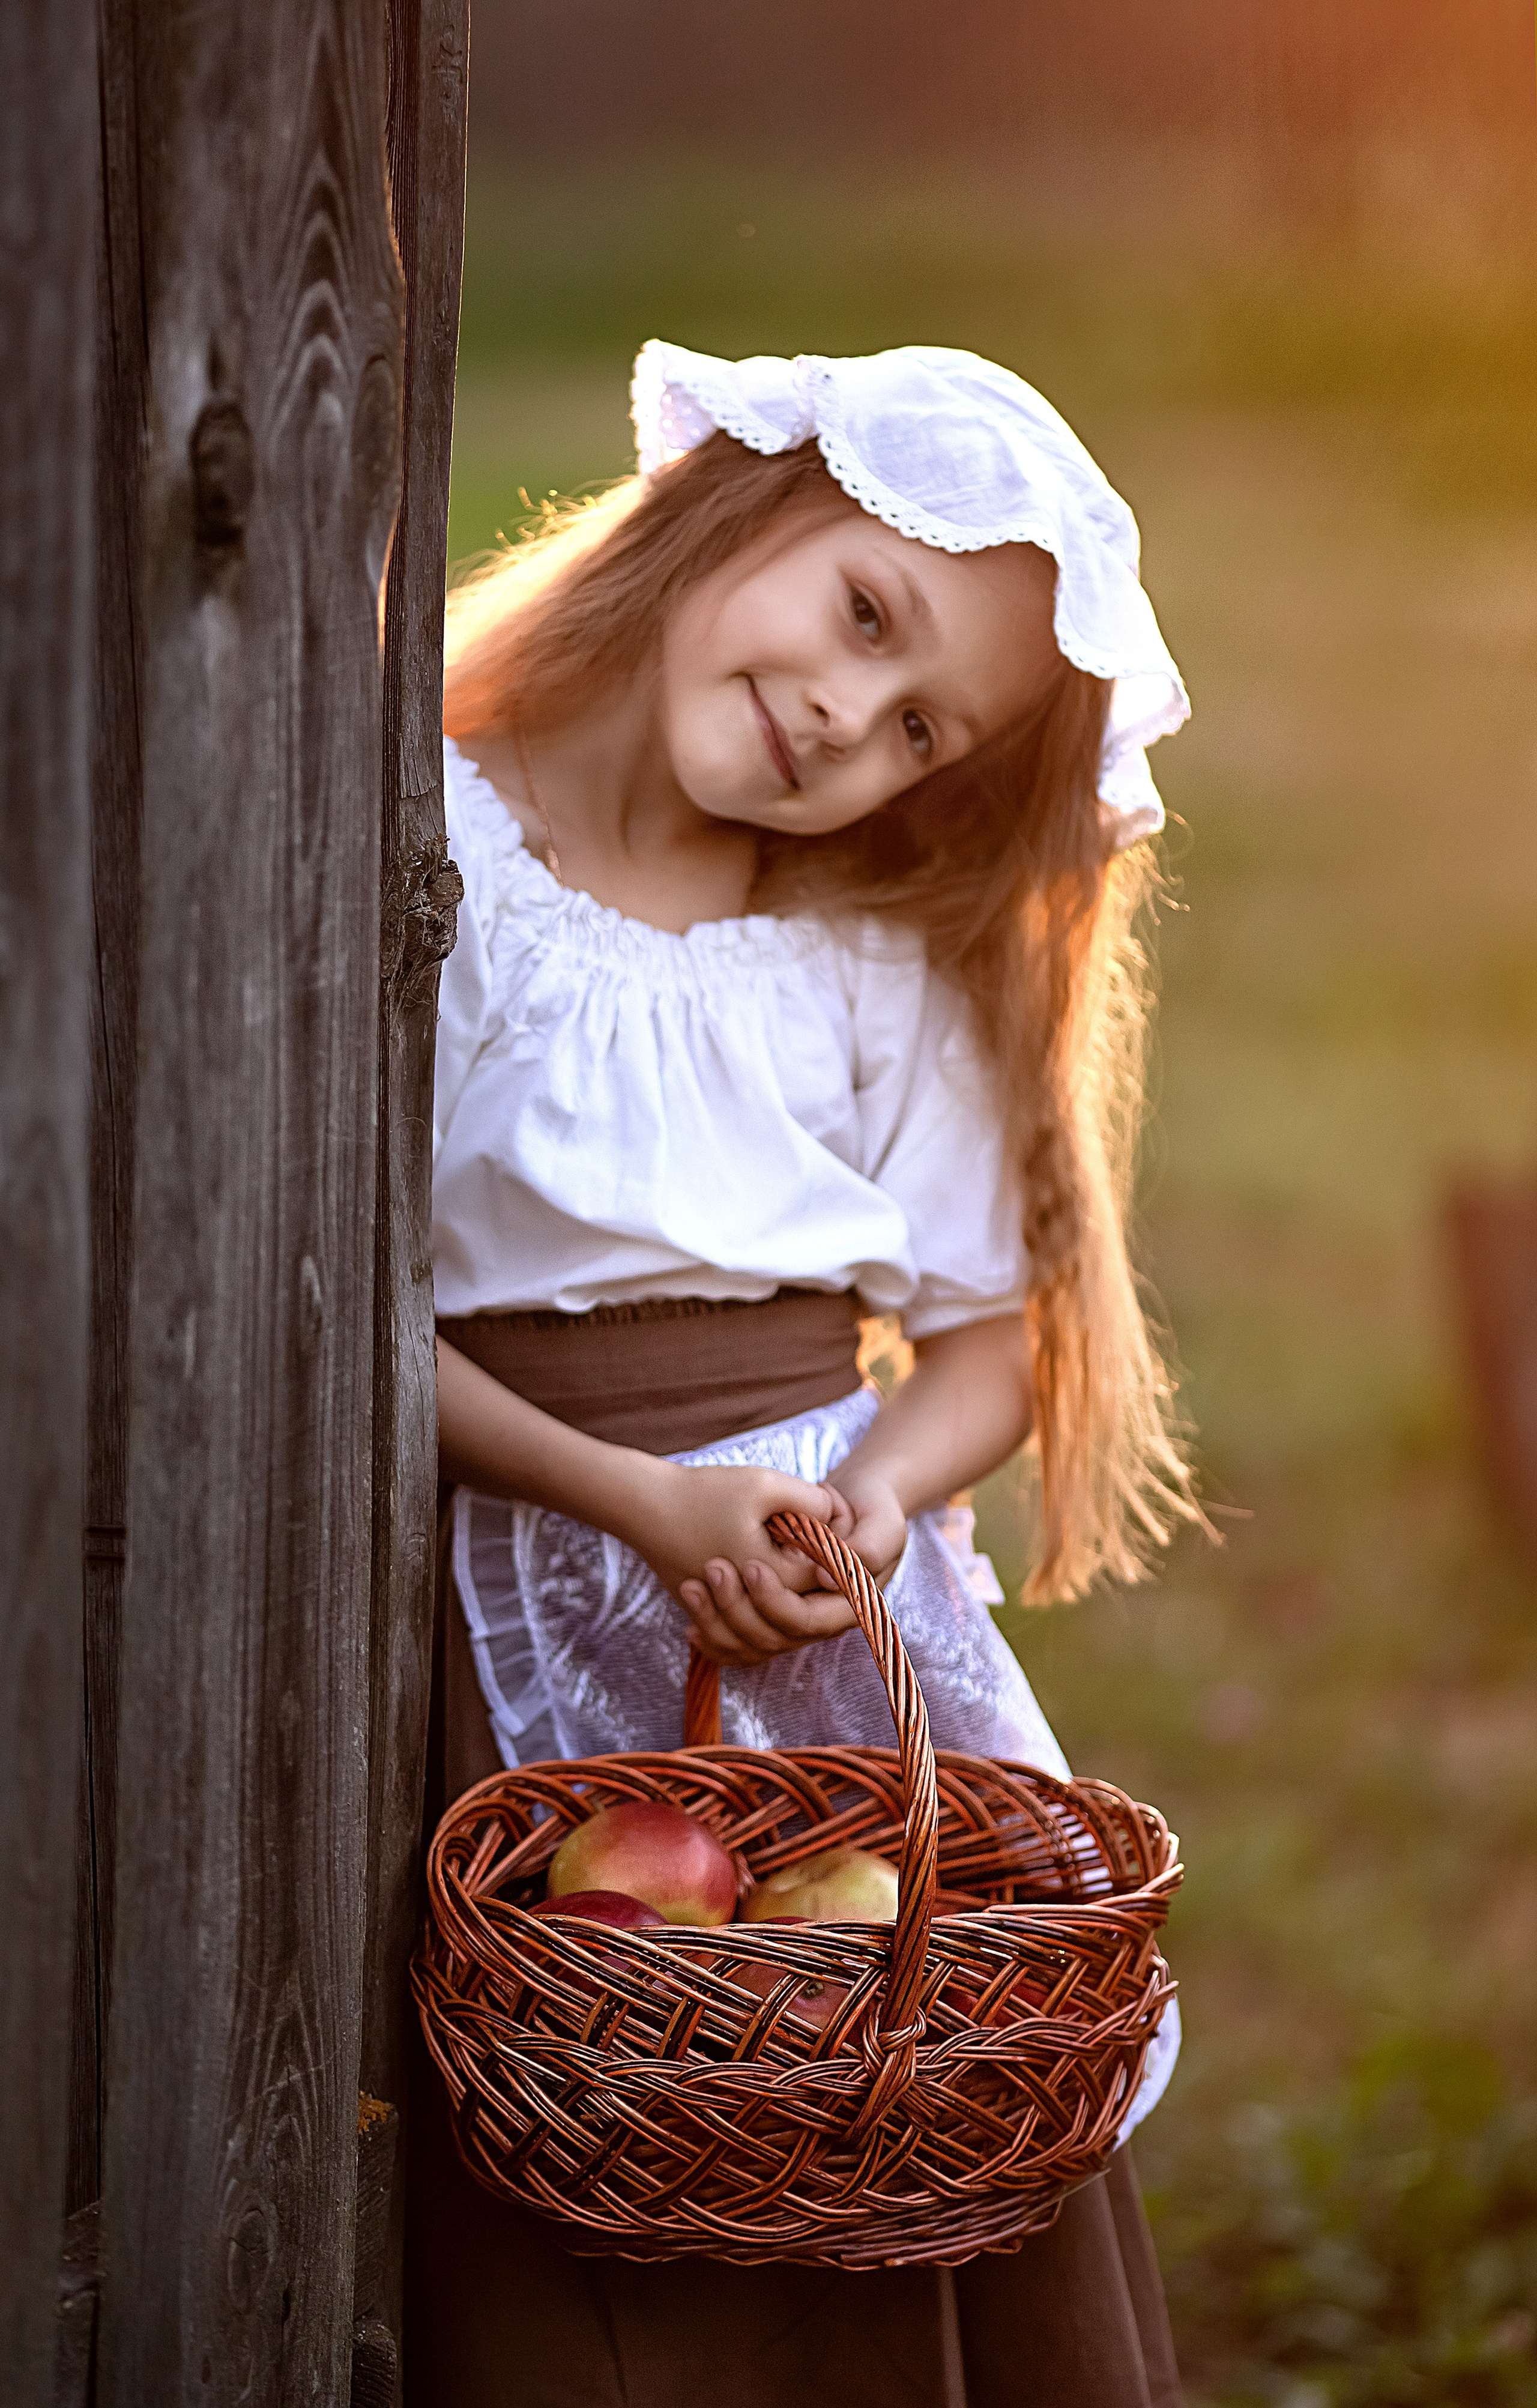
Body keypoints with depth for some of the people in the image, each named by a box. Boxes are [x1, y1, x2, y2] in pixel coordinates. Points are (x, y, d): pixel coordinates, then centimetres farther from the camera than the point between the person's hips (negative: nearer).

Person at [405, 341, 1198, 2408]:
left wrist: (876, 1497, -13)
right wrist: (637, 1501, -18)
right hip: (531, 1615, -4)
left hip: (856, 1616, 4)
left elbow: (993, 1337, 7)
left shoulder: (887, 959, 7)